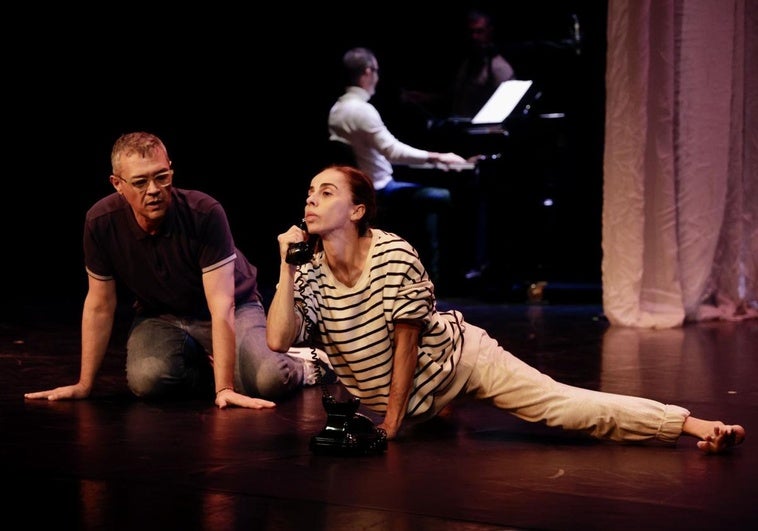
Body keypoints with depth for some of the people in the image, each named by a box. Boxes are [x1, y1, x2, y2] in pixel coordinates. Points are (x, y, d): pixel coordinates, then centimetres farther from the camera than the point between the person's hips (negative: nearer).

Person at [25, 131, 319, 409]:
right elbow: (99, 305, -8)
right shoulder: (101, 222, -20)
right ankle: (206, 363, 2)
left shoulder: (205, 213, -29)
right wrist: (84, 384, -5)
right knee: (146, 379, -31)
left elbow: (221, 305, -30)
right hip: (159, 316, 3)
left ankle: (297, 367, 9)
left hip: (233, 310, -2)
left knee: (269, 381, -30)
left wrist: (225, 388, -36)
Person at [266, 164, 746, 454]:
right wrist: (287, 266, -25)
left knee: (563, 405, -19)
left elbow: (407, 339, -16)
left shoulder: (394, 254, -22)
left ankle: (694, 426, -26)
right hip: (401, 399, 6)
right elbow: (278, 341, -22)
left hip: (454, 356, -6)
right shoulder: (309, 276, -9)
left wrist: (393, 421, -16)